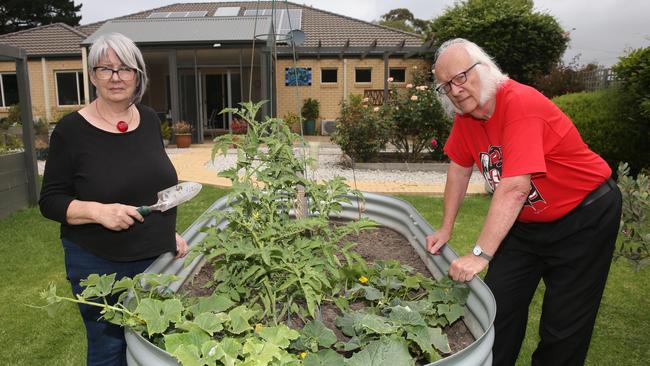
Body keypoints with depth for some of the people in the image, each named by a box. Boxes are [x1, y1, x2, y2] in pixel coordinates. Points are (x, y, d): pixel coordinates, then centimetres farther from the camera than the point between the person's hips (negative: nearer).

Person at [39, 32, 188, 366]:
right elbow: (50, 201, -7)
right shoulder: (71, 129, -10)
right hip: (99, 266, -4)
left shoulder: (149, 120, 3)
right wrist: (98, 211, -24)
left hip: (158, 258, 4)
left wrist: (170, 231, 9)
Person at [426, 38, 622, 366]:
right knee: (498, 304, 8)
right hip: (526, 221, 7)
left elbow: (514, 188, -35)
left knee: (564, 326, 1)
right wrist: (445, 230, 6)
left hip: (584, 216, -6)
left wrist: (480, 254, -36)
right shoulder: (465, 113, -5)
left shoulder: (520, 103, -29)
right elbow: (460, 169, 6)